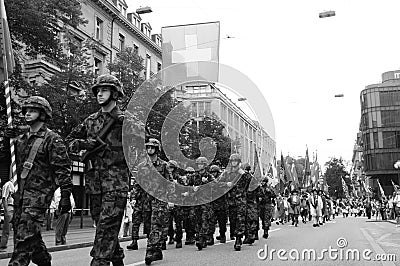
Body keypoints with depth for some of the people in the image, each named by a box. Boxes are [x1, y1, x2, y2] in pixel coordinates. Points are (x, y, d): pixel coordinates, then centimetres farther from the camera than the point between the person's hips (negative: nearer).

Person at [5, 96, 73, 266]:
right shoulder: (21, 139, 18)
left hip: (39, 194, -8)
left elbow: (63, 169, -11)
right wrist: (8, 141, 6)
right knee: (29, 235, 14)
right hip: (21, 194, 8)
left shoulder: (52, 139, -6)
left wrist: (65, 196, -16)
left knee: (24, 236, -11)